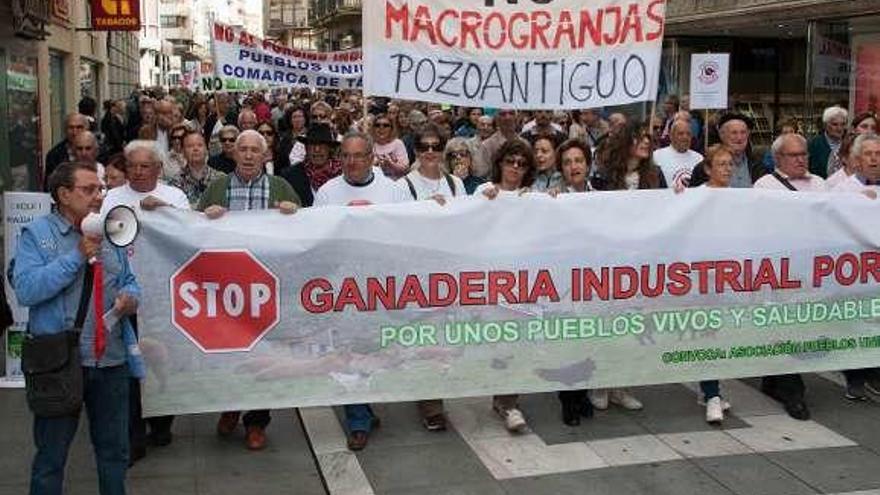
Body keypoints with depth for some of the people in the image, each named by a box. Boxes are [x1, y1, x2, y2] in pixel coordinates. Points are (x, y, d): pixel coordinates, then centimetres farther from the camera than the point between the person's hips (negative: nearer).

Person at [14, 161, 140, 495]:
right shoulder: (36, 234, -4)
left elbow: (128, 281, 17)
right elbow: (25, 290, -17)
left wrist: (130, 297, -6)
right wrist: (77, 257, -18)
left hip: (110, 359, 4)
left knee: (114, 451, 16)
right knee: (51, 455, 9)